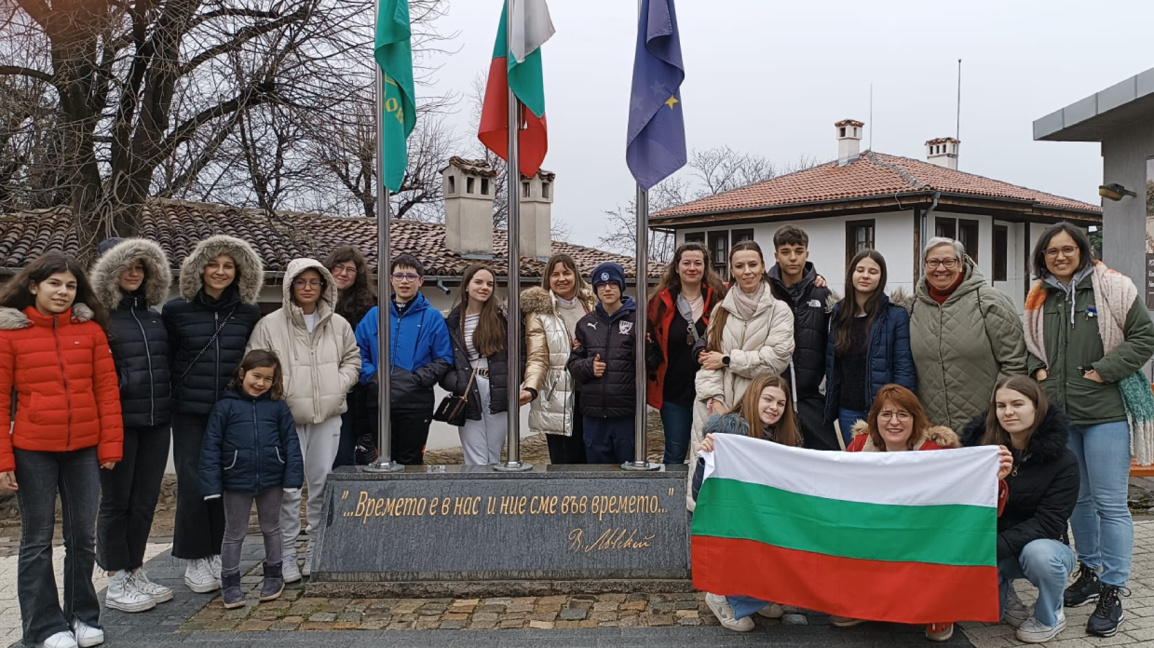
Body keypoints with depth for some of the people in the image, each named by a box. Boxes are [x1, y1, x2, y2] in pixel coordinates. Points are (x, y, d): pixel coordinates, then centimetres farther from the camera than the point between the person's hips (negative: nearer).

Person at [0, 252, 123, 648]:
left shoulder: (90, 329, 3)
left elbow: (107, 389, 3)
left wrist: (110, 445, 0)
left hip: (84, 450, 2)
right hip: (33, 452, -2)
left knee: (82, 537, 11)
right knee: (37, 541, 8)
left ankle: (83, 616, 25)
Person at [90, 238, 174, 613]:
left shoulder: (153, 315, 13)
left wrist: (168, 406, 16)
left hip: (156, 420, 6)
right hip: (119, 421, -6)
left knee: (145, 500, 11)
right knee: (116, 501, 3)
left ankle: (135, 573, 23)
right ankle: (116, 583, 13)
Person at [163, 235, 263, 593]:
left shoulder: (248, 314, 5)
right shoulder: (176, 311, -1)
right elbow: (164, 361, 5)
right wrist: (169, 399, 1)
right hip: (190, 415, -2)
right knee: (193, 483, -3)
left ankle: (217, 554, 21)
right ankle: (195, 560, 11)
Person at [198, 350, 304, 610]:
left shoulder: (279, 407, 0)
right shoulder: (225, 406, -4)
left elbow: (291, 443, 1)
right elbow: (211, 447, -5)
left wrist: (292, 479, -6)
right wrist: (211, 484, -9)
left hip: (271, 481, 1)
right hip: (236, 482, -1)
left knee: (271, 529, 17)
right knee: (234, 533, 11)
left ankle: (274, 575, 32)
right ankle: (230, 582, 23)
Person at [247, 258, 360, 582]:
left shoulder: (338, 325, 9)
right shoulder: (269, 325, -1)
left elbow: (352, 360, 18)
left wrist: (338, 386, 2)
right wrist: (279, 394, -12)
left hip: (328, 416, 3)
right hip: (288, 417, -3)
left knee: (322, 484, 8)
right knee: (288, 488, -3)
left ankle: (317, 552, 20)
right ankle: (287, 556, 7)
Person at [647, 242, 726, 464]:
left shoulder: (719, 300, 0)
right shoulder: (661, 302, 4)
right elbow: (650, 343, 10)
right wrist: (652, 362, -5)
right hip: (674, 391, 1)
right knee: (674, 455, 9)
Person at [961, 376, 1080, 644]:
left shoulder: (1062, 460, -14)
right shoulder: (980, 444, -6)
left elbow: (1047, 522, -20)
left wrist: (996, 548, -33)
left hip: (1044, 545, -2)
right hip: (991, 545, 2)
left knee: (1039, 553, -36)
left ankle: (1049, 617, -3)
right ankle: (1003, 599, 9)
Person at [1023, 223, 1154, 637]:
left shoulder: (1112, 288, -5)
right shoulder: (1038, 299, 10)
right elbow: (1030, 347, 22)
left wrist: (1104, 370, -13)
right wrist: (1038, 369, 2)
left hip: (1105, 412, -5)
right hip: (1059, 414, 5)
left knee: (1110, 503, -3)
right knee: (1077, 499, 16)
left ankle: (1112, 592, 5)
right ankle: (1090, 572, 31)